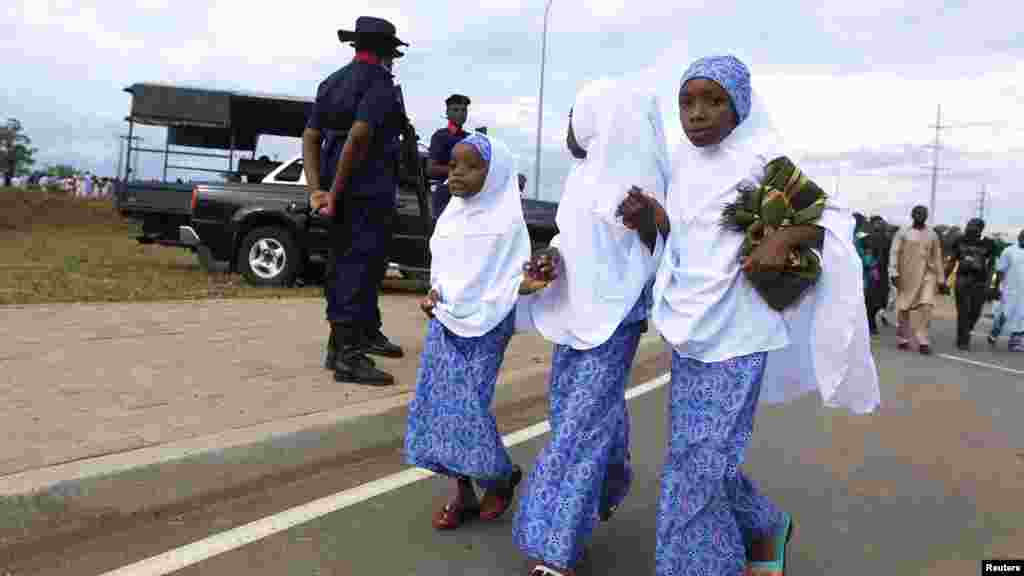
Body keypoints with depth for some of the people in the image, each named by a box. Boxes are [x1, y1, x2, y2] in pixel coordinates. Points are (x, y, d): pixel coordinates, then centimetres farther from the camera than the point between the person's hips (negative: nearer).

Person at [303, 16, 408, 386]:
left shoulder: (331, 82, 17)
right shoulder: (379, 82, -9)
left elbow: (310, 137, 9)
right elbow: (358, 136, -22)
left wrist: (316, 189, 0)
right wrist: (335, 193, -17)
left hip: (341, 191, 9)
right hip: (369, 190, -9)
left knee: (344, 263, 17)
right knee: (360, 266, -7)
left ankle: (366, 333, 31)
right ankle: (347, 354, -6)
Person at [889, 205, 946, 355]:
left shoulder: (932, 235, 11)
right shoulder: (903, 233, 3)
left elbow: (937, 257, 13)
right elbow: (894, 253, -4)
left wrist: (941, 279, 11)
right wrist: (894, 272, -16)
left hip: (927, 275, 1)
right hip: (906, 276, -1)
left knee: (925, 306, -12)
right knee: (904, 308, 4)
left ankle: (922, 341, -9)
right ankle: (904, 339, 17)